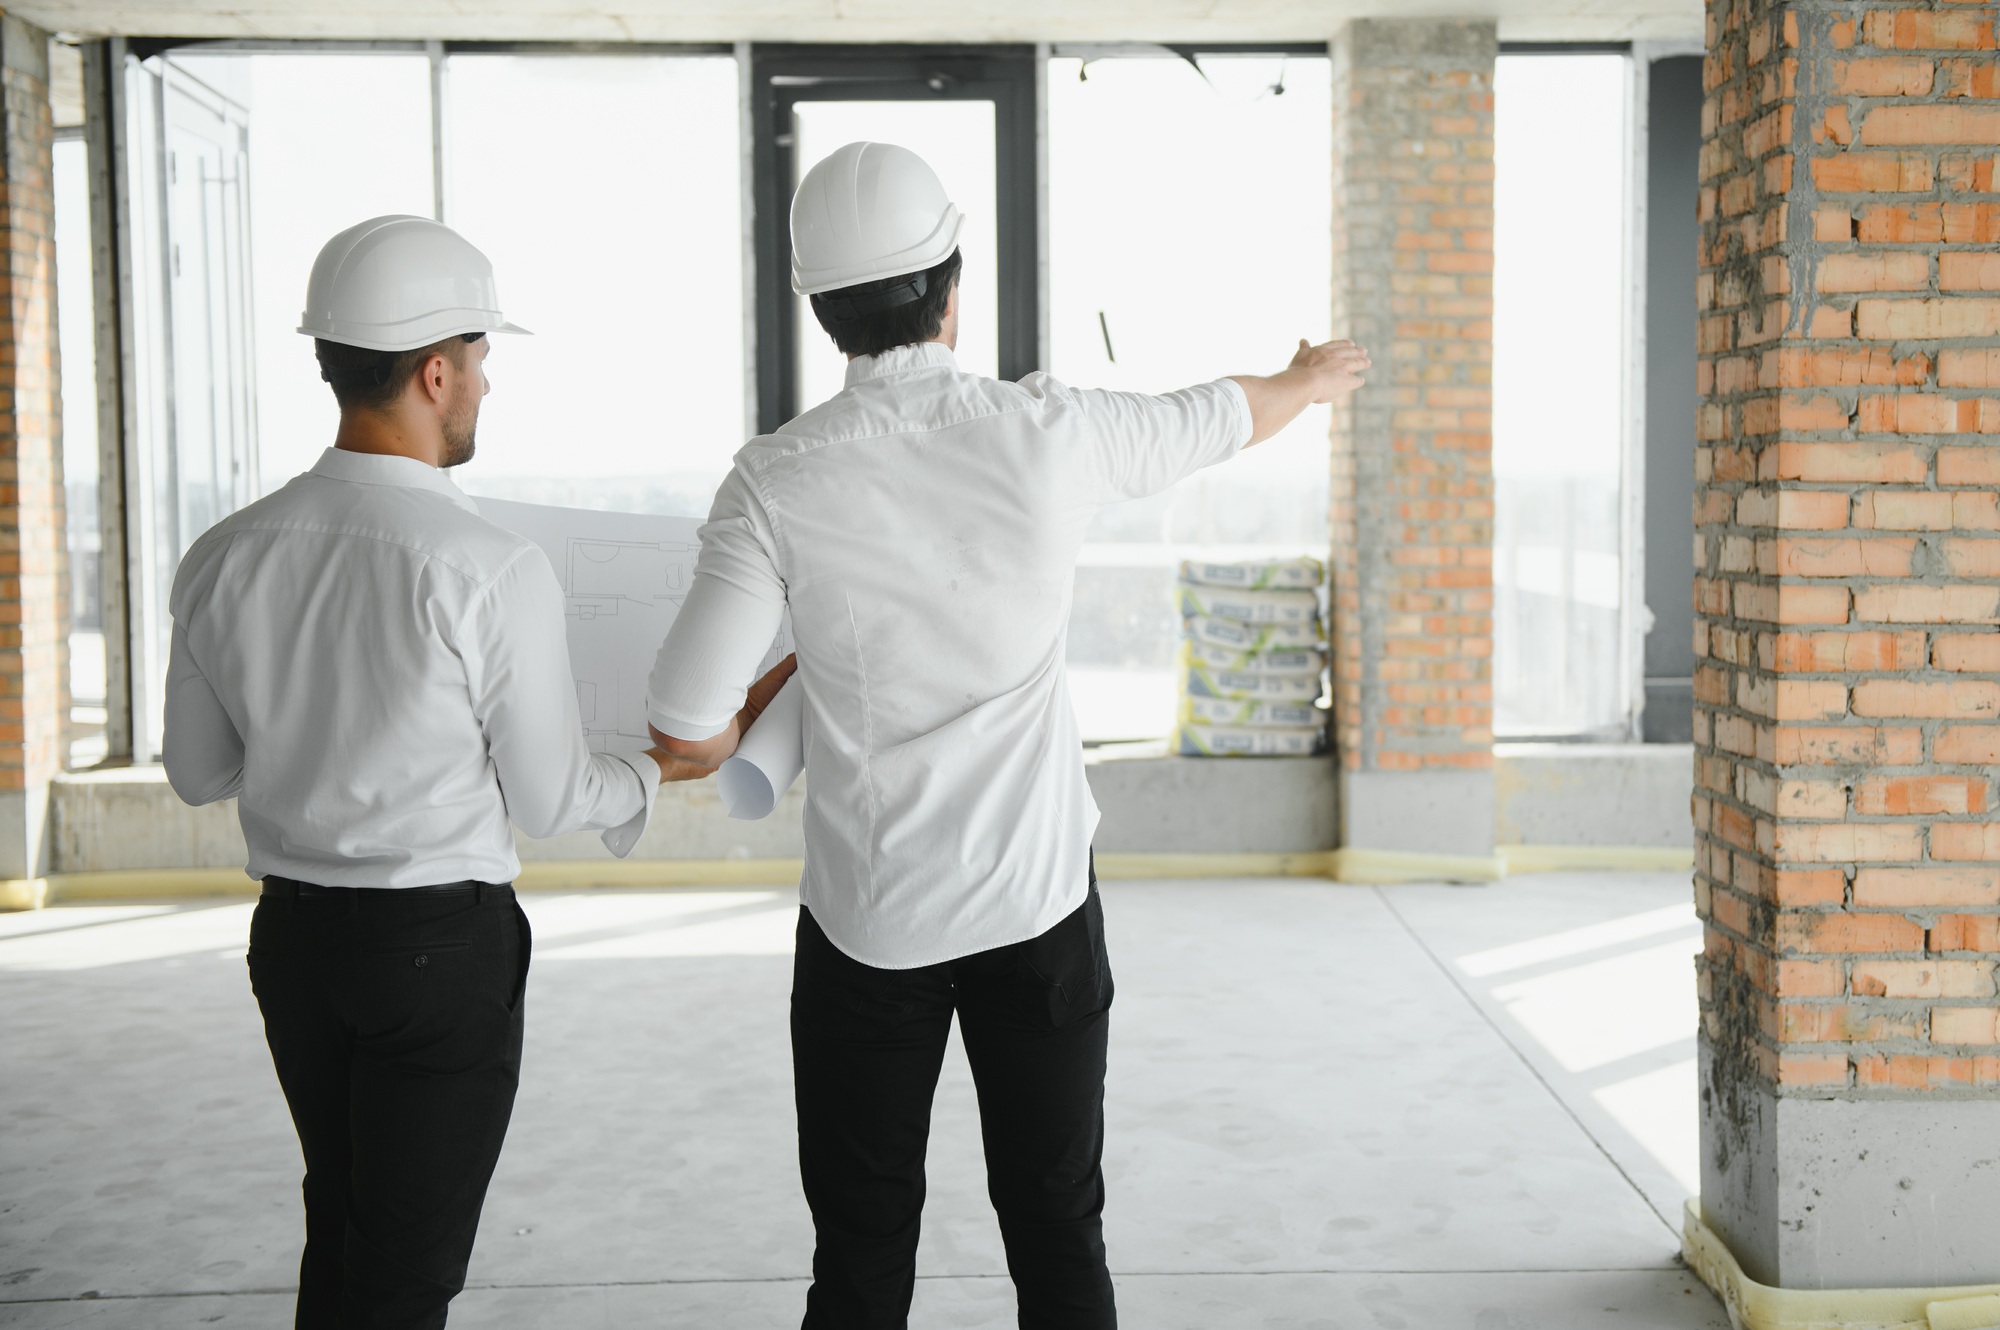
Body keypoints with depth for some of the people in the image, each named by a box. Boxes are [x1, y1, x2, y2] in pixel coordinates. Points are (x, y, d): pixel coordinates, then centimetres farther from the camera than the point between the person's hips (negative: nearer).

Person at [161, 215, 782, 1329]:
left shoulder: (226, 558, -5)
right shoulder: (496, 571, -20)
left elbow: (199, 772, 6)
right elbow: (546, 800, -10)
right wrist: (654, 773, 9)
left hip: (291, 931, 6)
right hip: (444, 942, -5)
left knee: (339, 1226, 24)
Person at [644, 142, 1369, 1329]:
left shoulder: (780, 483, -12)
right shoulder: (1049, 432, -8)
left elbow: (686, 735, -13)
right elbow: (1230, 416, 13)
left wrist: (740, 725, 12)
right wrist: (1314, 378, 36)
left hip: (868, 921, -1)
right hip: (1042, 901, 1)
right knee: (1059, 1234, 12)